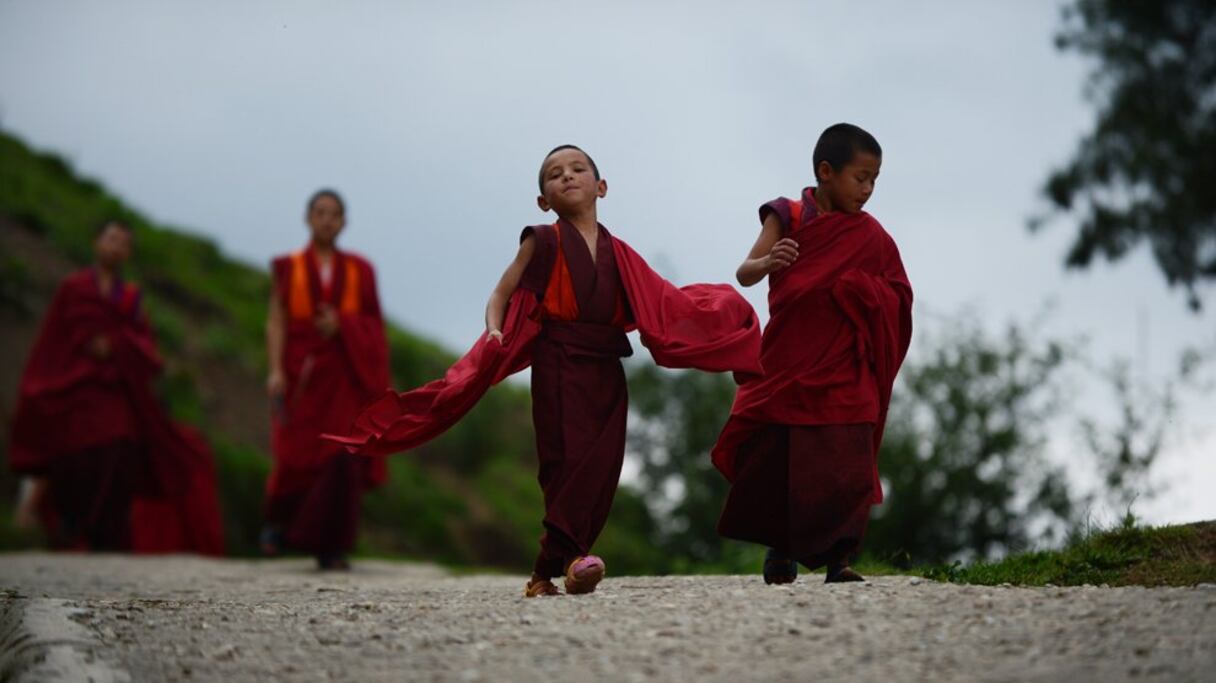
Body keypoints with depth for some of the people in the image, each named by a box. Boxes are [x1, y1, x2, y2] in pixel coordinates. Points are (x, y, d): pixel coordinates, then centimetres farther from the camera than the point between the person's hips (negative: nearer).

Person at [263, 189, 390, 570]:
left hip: (345, 375, 1)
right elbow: (276, 322, 1)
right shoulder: (287, 268, 8)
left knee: (342, 459, -11)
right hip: (301, 372, -1)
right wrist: (276, 370, -11)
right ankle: (279, 520, 23)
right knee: (297, 458, -7)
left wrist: (341, 326, -11)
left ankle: (330, 547, -6)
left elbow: (374, 325, 8)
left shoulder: (358, 270, 10)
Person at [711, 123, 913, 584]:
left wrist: (860, 288, -14)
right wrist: (768, 261, -34)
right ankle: (780, 552, 15)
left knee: (844, 466, -8)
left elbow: (897, 297, 7)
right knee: (777, 460, 0)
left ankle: (837, 559, -4)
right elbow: (745, 274, -11)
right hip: (787, 364, -1)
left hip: (843, 370, 1)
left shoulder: (869, 235, 5)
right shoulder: (787, 217, -1)